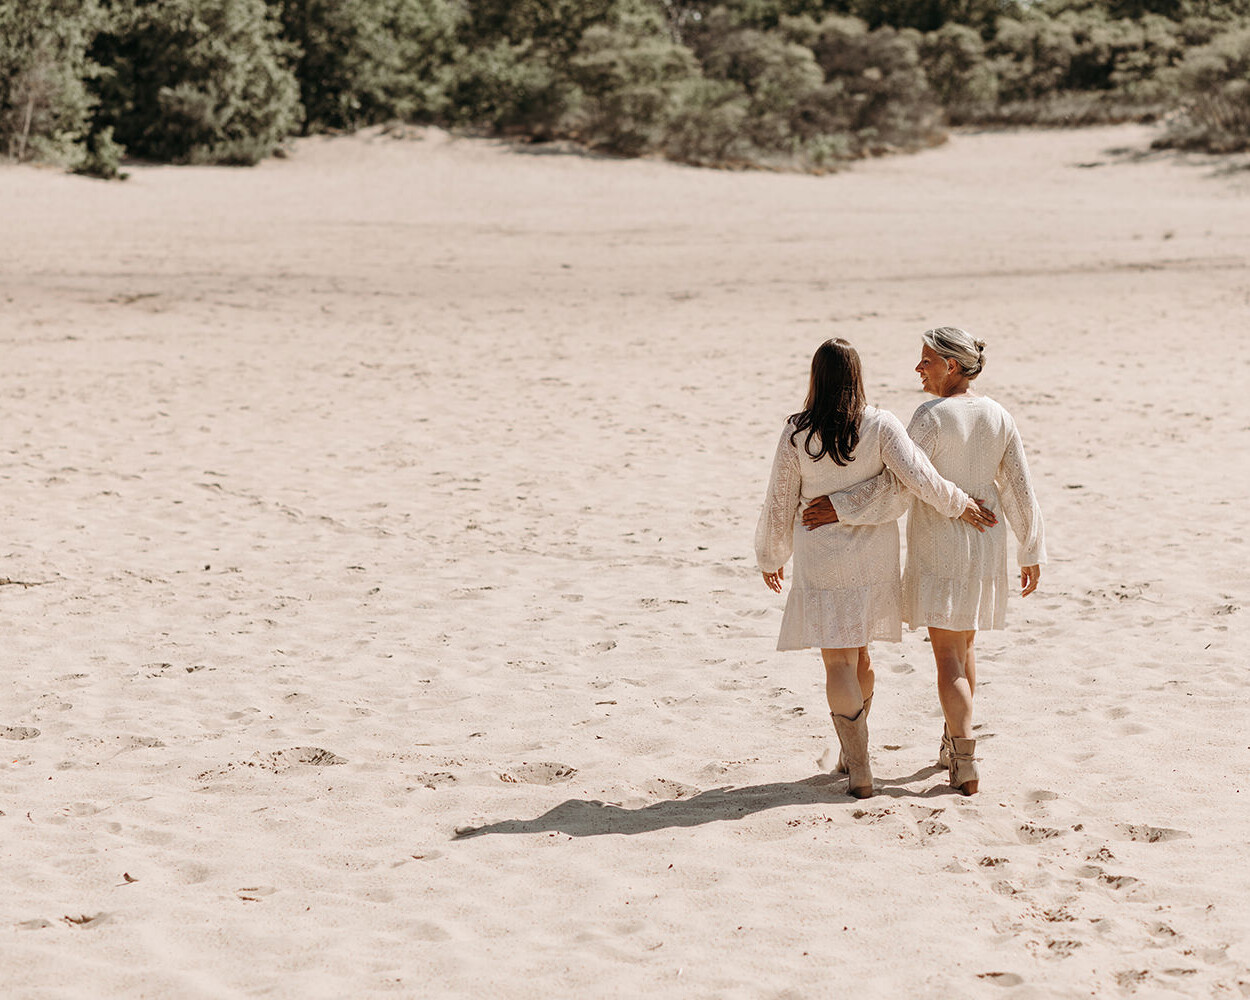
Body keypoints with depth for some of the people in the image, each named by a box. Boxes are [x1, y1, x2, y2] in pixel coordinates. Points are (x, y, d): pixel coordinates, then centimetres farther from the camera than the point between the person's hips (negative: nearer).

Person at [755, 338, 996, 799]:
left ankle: (859, 770, -6)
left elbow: (780, 505, -2)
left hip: (822, 562, -3)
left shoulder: (797, 435, -10)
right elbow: (918, 475, -19)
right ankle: (852, 752, 34)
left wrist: (770, 556, 13)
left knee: (838, 663, 0)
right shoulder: (880, 425, -9)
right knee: (859, 655, 21)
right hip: (874, 560, 3)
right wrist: (958, 503, -1)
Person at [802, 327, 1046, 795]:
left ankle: (965, 767, -10)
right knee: (963, 643, 22)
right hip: (985, 543, 6)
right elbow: (1020, 490, 5)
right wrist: (1031, 553, 12)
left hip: (938, 544, -6)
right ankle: (953, 744, 32)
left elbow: (897, 484, -23)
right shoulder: (998, 417, 1)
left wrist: (840, 508, -19)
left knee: (948, 656, -2)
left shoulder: (931, 417, -17)